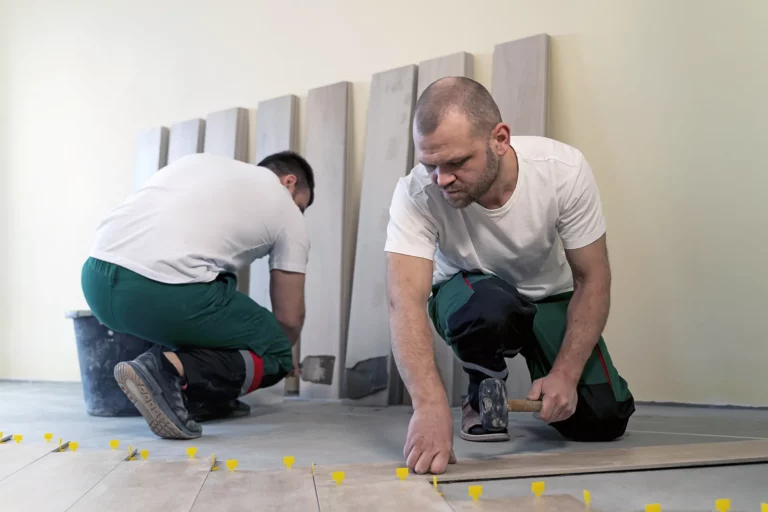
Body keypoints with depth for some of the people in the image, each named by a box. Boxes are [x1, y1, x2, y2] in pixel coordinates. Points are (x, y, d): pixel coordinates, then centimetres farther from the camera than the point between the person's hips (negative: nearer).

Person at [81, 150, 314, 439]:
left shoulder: (202, 163, 30)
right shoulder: (286, 211, 15)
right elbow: (289, 318, 16)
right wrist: (278, 354, 41)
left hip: (96, 280, 8)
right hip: (162, 294, -7)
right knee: (275, 353, 11)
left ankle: (206, 397, 23)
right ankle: (170, 372, -11)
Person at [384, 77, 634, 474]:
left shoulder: (564, 169, -27)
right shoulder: (415, 194, -31)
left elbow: (592, 281, -18)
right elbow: (406, 302, -39)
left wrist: (566, 374, -27)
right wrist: (431, 406, -53)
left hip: (551, 298, 2)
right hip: (467, 293, -1)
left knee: (602, 420, -13)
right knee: (491, 306, -37)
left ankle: (541, 366, 20)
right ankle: (483, 394, -4)